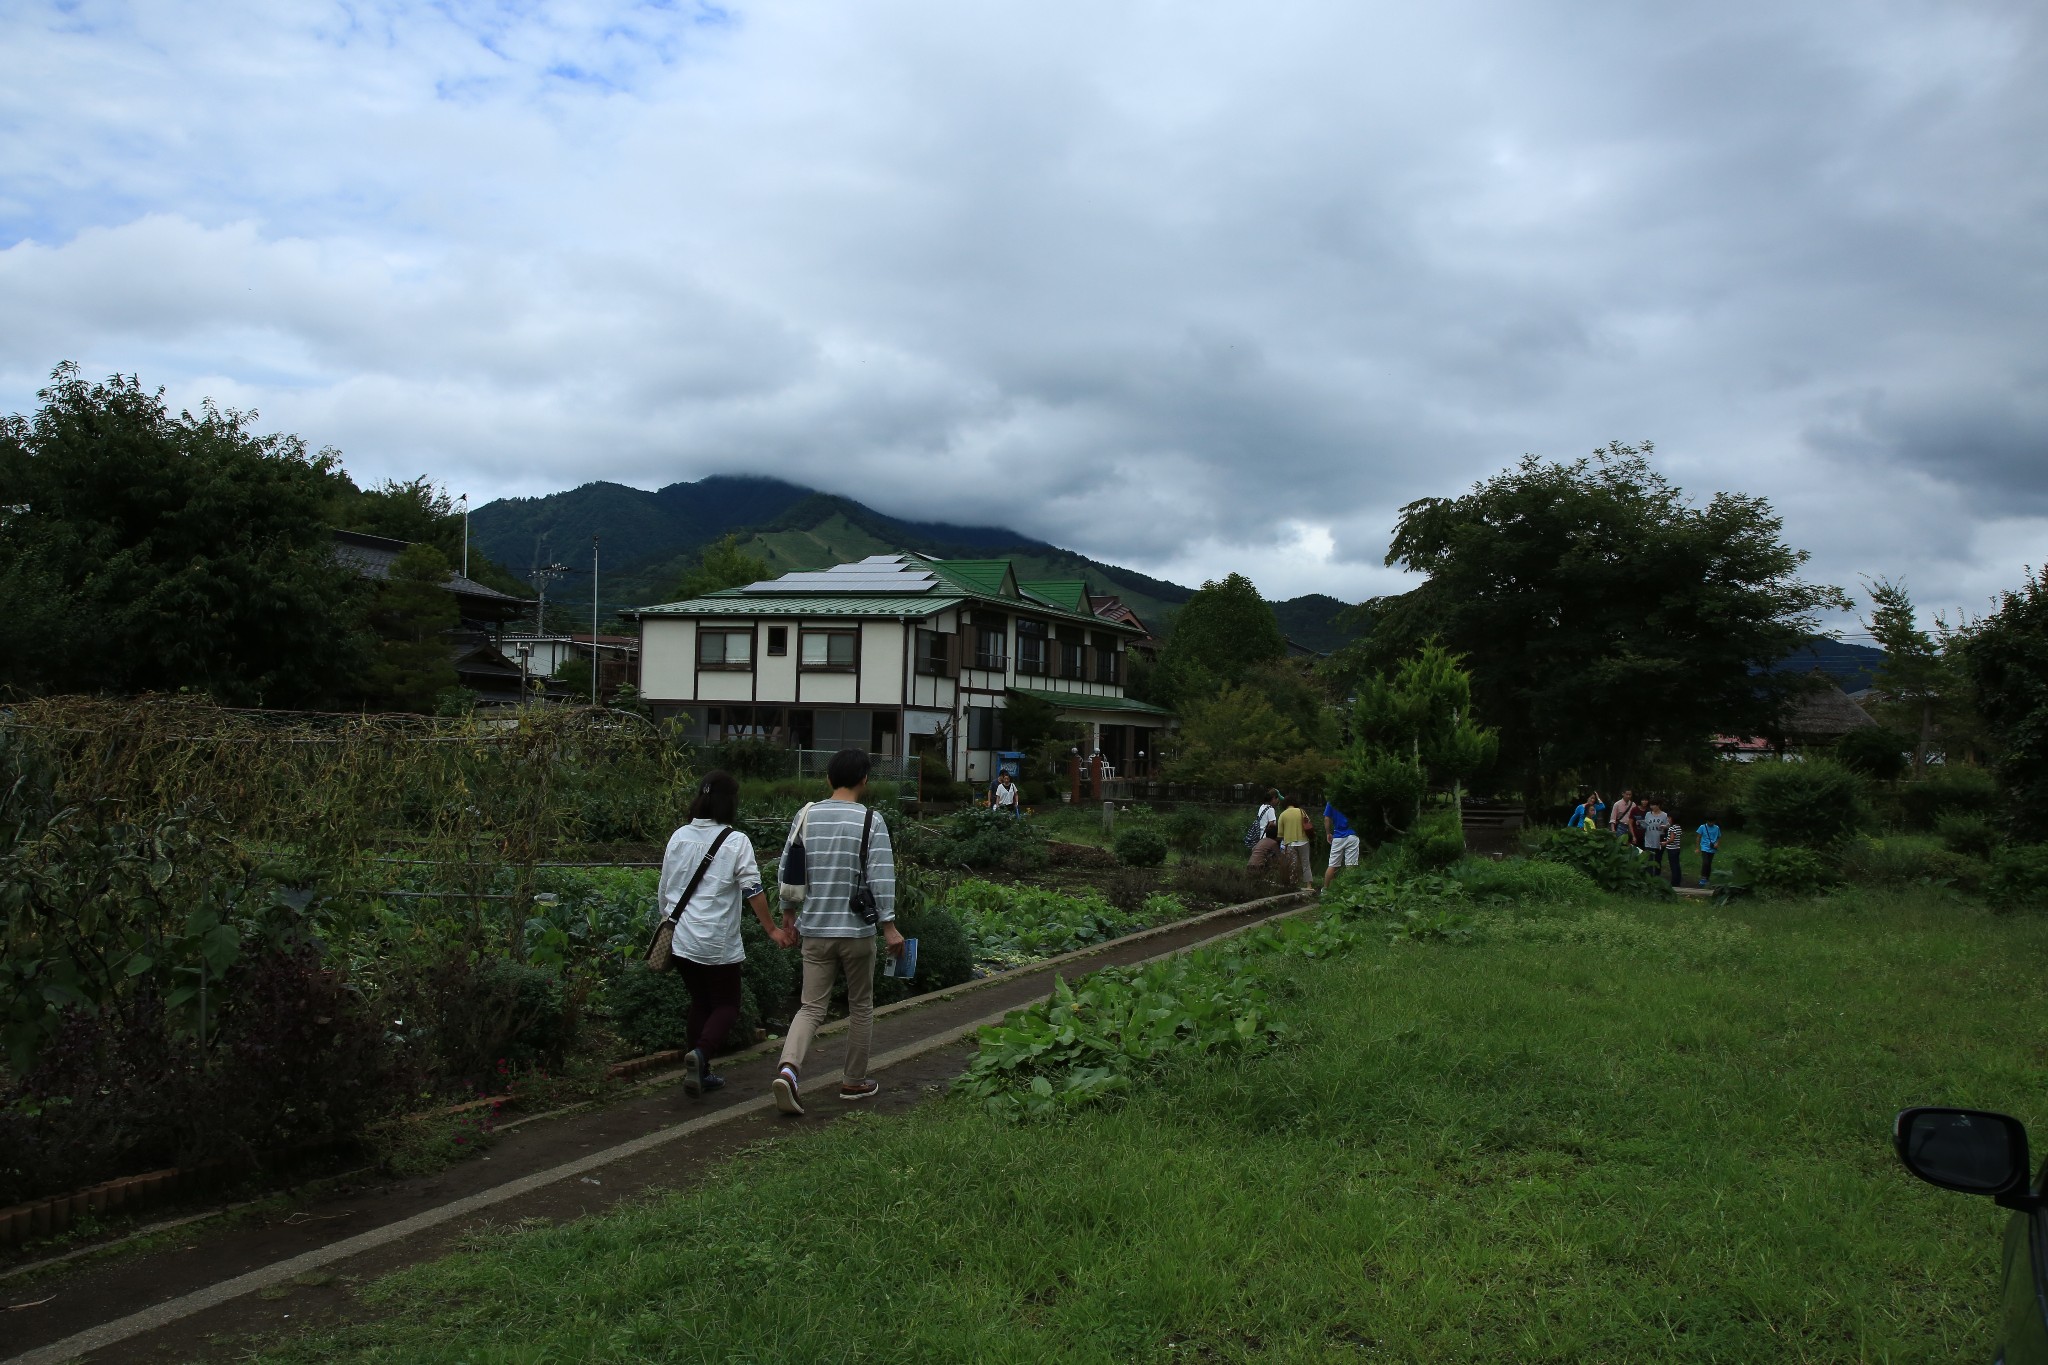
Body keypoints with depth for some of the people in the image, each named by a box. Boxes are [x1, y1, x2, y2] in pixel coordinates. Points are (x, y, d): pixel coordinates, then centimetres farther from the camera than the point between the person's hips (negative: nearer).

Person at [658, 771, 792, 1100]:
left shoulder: (679, 837, 5)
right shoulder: (736, 842, -10)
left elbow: (663, 892, 12)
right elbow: (752, 891, -13)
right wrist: (773, 930, -7)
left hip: (681, 939, 5)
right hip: (718, 943, -5)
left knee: (700, 1002, 18)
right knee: (726, 1005, 7)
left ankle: (700, 1073, 18)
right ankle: (701, 1053, -18)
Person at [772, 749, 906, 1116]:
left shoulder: (806, 817, 4)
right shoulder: (871, 821, -8)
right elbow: (881, 877, -13)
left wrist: (790, 918, 21)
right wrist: (889, 926, -8)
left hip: (815, 930, 3)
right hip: (857, 930, -3)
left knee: (811, 1006, 5)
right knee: (860, 1006, 14)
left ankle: (788, 1067, -18)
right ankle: (855, 1082, 23)